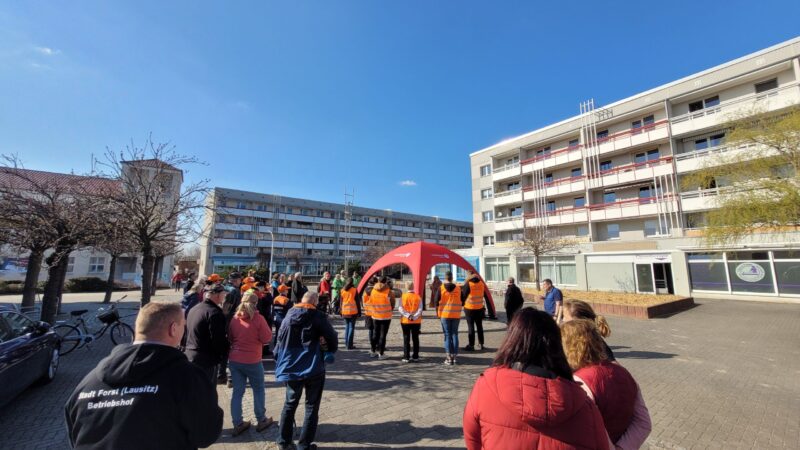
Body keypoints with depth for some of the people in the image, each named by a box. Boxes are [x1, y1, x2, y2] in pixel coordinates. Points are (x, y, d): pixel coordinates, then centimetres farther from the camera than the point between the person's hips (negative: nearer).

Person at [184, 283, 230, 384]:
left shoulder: (193, 309, 9)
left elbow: (187, 331, 18)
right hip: (206, 361, -9)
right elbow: (218, 340, -22)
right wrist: (224, 354, -5)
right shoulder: (215, 313, -22)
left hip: (190, 356, 9)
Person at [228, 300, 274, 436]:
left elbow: (230, 337, 10)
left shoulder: (234, 318, -3)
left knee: (237, 392, 14)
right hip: (252, 361, -4)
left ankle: (238, 424, 22)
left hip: (234, 360, 4)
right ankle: (261, 421, 25)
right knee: (258, 390, 14)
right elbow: (267, 338, -11)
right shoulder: (258, 318, -16)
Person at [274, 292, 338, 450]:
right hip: (314, 369, -4)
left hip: (291, 369, 5)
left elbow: (279, 342, 8)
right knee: (311, 407, 12)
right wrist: (330, 352, 14)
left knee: (290, 404, 24)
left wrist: (279, 365, 16)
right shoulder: (317, 317, -9)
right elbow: (332, 338, -5)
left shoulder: (288, 316, 5)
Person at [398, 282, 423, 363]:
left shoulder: (403, 296, -5)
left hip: (405, 321, -1)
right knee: (415, 339, 11)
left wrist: (407, 315, -17)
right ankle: (415, 357, 16)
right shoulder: (418, 297, -3)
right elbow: (420, 309, -10)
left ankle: (406, 357, 6)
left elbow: (400, 308, -12)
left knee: (406, 339, 6)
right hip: (416, 321, 1)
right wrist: (414, 317, -14)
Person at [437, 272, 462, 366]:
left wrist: (437, 312, 9)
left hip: (445, 314, -2)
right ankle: (454, 355, 12)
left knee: (447, 335, 4)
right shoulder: (458, 288, 1)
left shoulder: (441, 288, -5)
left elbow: (437, 301, -4)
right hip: (456, 315, 2)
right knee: (454, 334, 10)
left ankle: (449, 357, 3)